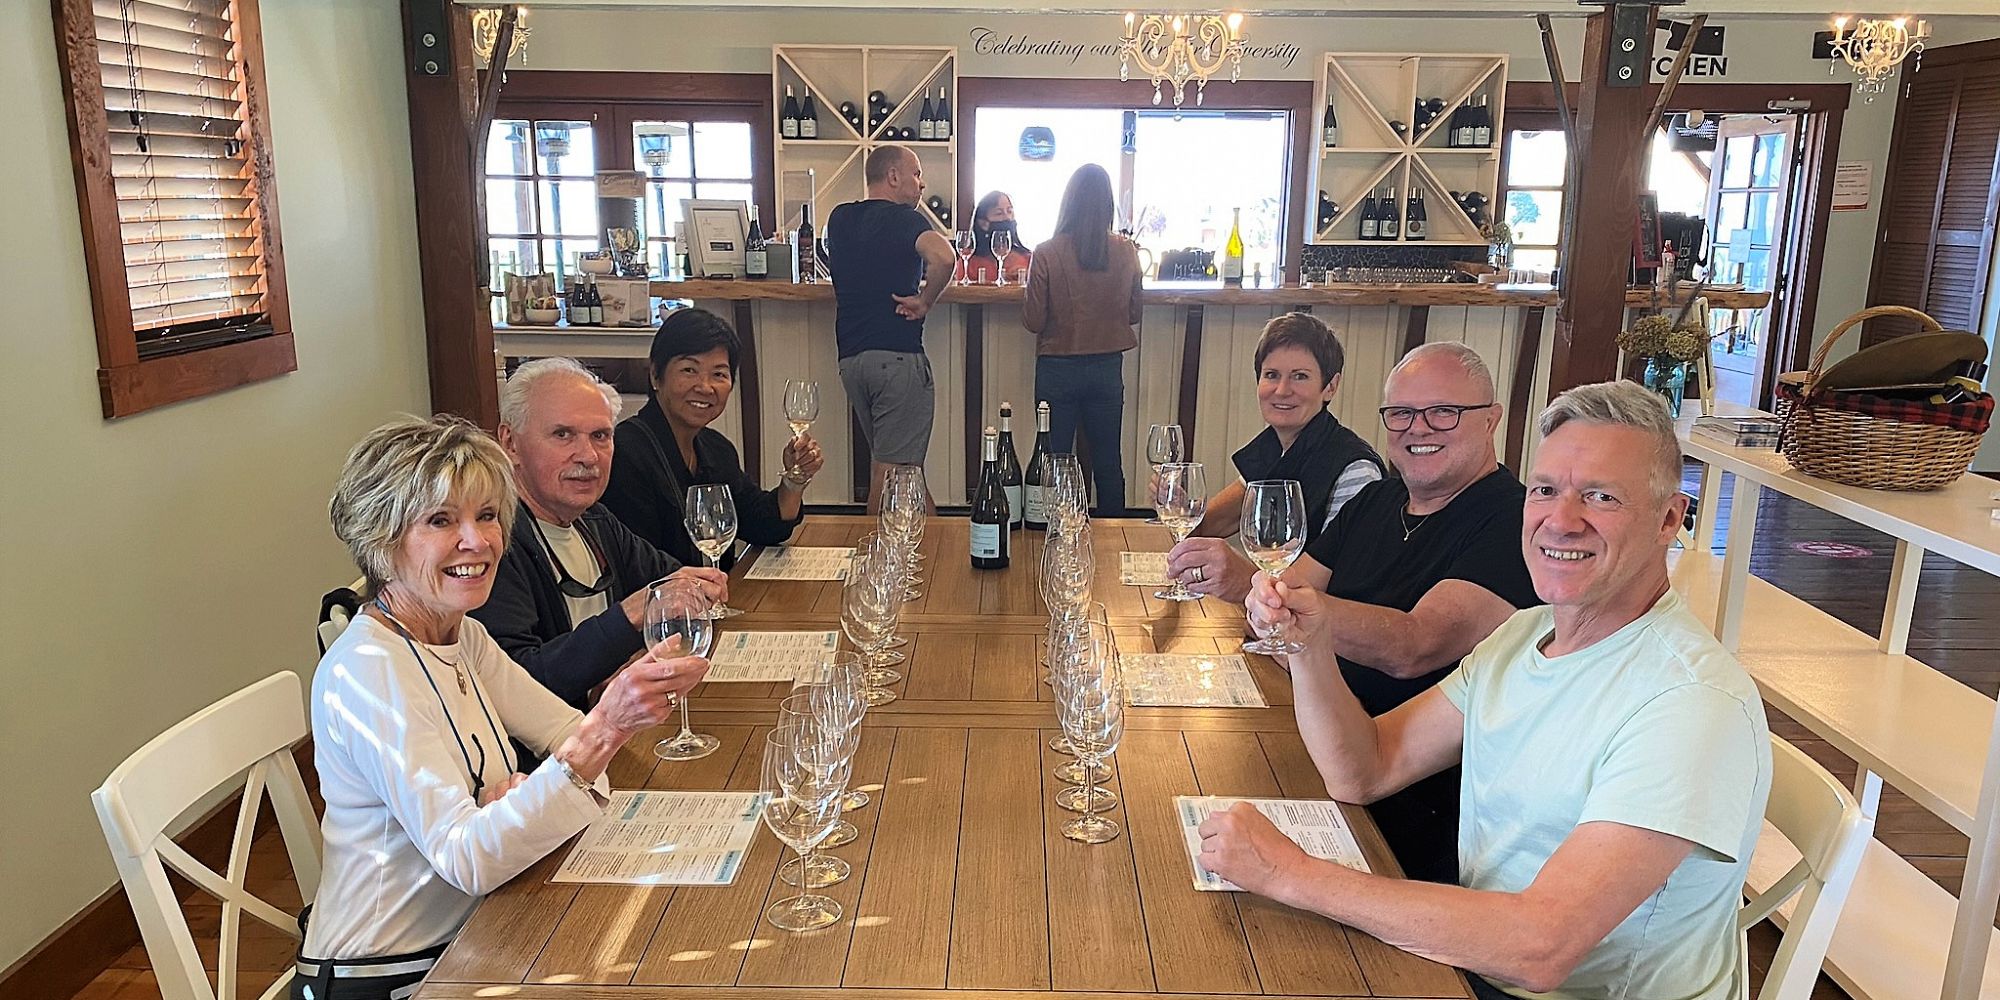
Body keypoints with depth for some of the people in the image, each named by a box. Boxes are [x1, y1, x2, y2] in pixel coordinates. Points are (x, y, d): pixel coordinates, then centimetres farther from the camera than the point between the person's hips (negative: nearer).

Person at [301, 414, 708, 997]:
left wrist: (524, 798, -18)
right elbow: (466, 860, -29)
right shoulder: (366, 670, -22)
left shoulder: (462, 637, 3)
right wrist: (602, 733, -42)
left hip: (464, 944, 7)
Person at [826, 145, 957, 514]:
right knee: (893, 469, -2)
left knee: (883, 460, 18)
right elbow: (943, 257, -27)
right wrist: (924, 302, -13)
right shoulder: (904, 219, -8)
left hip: (850, 356, 7)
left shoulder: (839, 218, 13)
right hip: (898, 357, -7)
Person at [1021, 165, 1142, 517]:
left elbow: (1033, 321, -10)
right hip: (1107, 368, 3)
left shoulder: (1047, 253, -14)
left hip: (1058, 369, -2)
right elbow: (1134, 312, 6)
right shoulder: (1126, 251, -6)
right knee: (1108, 462, 13)